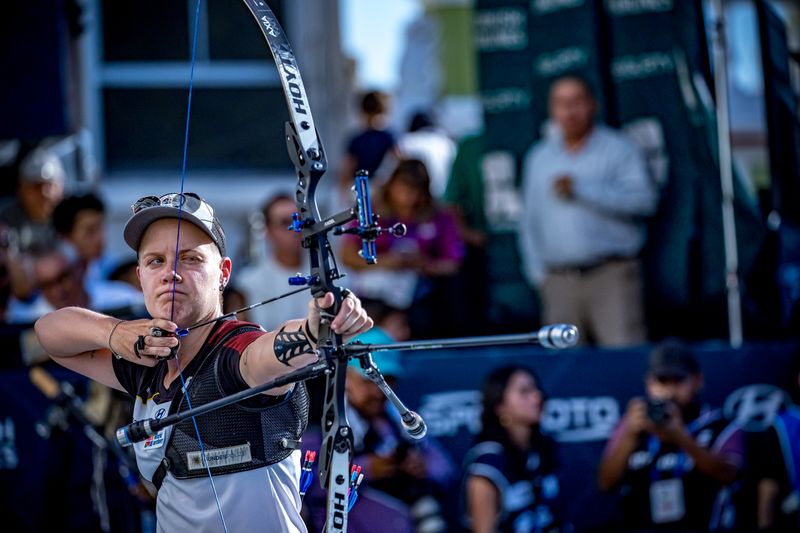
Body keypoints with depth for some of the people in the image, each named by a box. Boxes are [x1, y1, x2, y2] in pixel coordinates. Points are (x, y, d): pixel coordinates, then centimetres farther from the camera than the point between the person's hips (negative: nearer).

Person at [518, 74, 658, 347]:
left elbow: (643, 199, -11)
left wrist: (581, 190, -14)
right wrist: (539, 275, 10)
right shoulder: (538, 158, 17)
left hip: (612, 274, -4)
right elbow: (530, 222, 20)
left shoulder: (618, 149, 3)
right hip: (560, 281, 4)